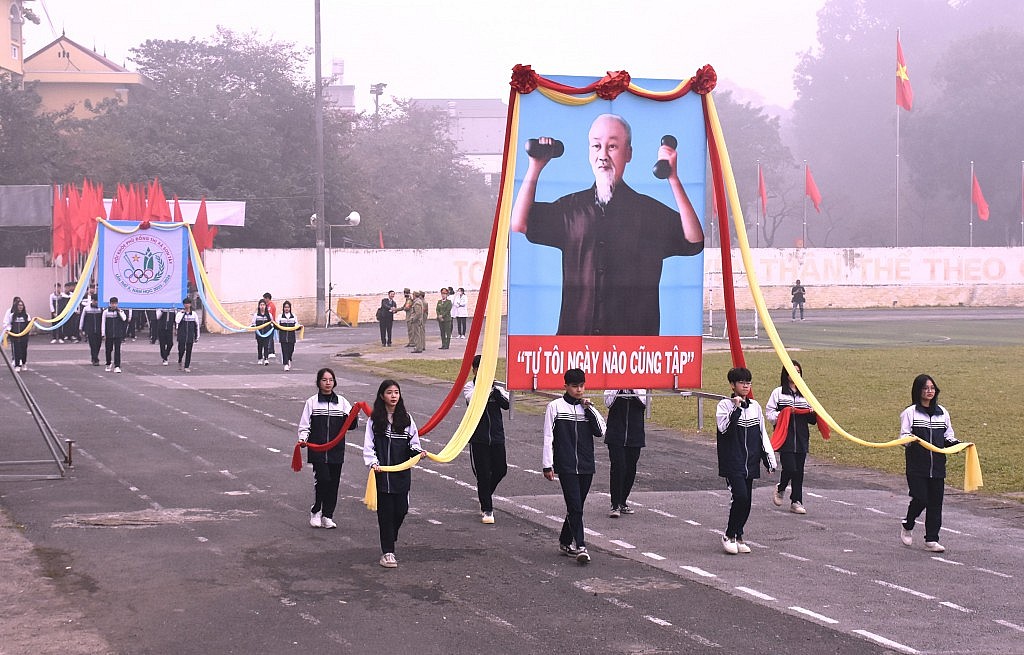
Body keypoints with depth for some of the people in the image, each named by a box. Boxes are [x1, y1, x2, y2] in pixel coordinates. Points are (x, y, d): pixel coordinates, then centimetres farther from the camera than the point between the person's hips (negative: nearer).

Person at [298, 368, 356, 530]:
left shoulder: (341, 402, 7)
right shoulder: (312, 402, 2)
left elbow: (351, 425, 4)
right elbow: (304, 425, 3)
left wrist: (354, 416, -16)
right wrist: (303, 439, -14)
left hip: (336, 450, 3)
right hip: (317, 449, -3)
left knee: (333, 483, 5)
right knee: (322, 479, -13)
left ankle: (327, 516, 16)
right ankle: (315, 511, 8)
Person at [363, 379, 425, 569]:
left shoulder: (406, 418, 5)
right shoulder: (375, 420, -2)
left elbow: (413, 443, 10)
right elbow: (368, 446, -3)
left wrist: (417, 451, -11)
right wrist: (373, 463, -18)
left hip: (402, 473, 3)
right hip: (382, 473, -2)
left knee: (401, 510, 2)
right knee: (386, 511, 0)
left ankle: (388, 535, 32)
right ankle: (387, 552, 6)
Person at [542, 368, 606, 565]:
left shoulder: (588, 407, 10)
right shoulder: (555, 407, -2)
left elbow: (601, 431, 0)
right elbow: (548, 437, -2)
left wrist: (590, 409, -6)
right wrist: (547, 465, -6)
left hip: (586, 466, 4)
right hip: (566, 466, -4)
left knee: (576, 507, 11)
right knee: (575, 506, -12)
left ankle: (565, 542, 25)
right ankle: (580, 547, -15)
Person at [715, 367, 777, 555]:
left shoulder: (754, 406, 12)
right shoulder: (725, 405, -4)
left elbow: (762, 434, 17)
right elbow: (723, 428, -20)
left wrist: (770, 459, 14)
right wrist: (736, 408, -21)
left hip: (750, 462, 6)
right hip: (732, 463, -6)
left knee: (746, 501, 5)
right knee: (740, 496, -17)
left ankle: (738, 537, 17)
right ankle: (729, 536, -2)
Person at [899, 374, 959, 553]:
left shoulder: (942, 412, 12)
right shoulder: (910, 413, -1)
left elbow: (948, 436, 19)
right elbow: (904, 437, -6)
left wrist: (956, 443, -1)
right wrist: (910, 440, -27)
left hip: (937, 465, 4)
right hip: (917, 466, -4)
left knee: (936, 502, 2)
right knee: (920, 499, -10)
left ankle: (931, 539, 10)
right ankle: (908, 526, 19)